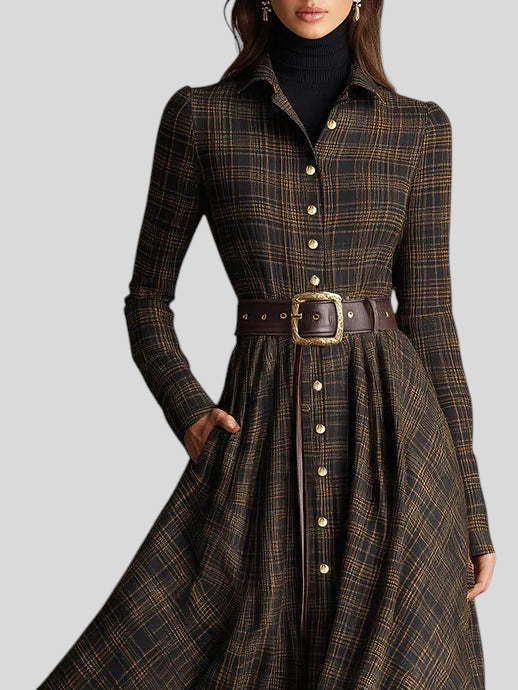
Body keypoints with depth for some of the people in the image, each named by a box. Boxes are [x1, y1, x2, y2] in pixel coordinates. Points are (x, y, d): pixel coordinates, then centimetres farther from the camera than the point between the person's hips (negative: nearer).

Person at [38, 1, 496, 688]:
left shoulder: (419, 127, 7)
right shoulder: (199, 116, 4)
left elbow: (430, 316, 6)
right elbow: (148, 298, 10)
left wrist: (472, 508, 3)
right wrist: (188, 411, -7)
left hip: (391, 424, 1)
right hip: (263, 425, 0)